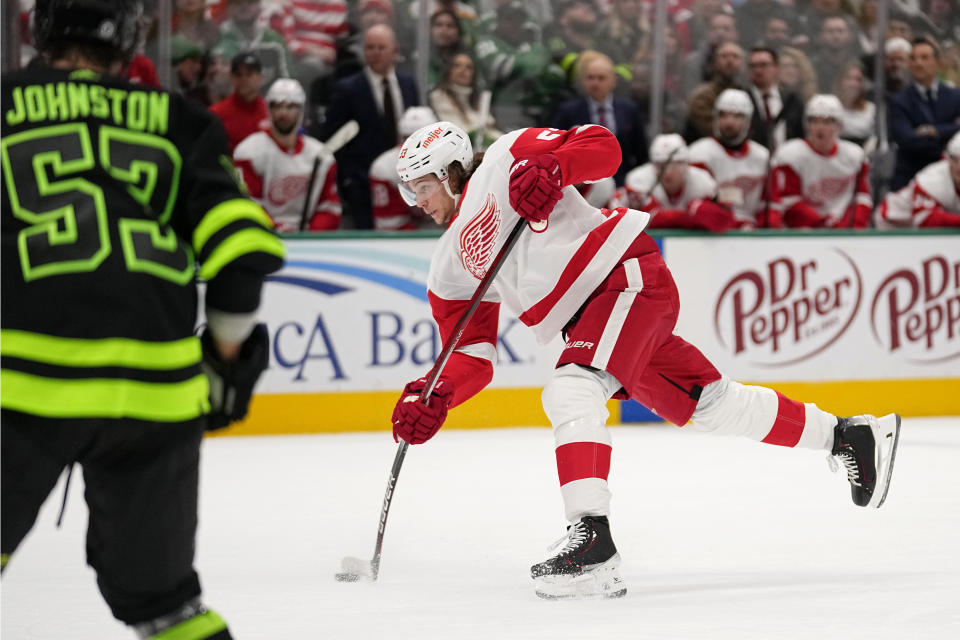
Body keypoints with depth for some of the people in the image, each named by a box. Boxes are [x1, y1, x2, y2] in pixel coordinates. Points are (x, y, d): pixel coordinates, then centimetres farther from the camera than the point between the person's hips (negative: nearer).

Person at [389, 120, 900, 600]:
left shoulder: (505, 160, -2)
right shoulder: (450, 265, 19)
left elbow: (602, 147, -10)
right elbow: (471, 355, 14)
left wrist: (549, 169, -28)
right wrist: (432, 398, -4)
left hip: (626, 271, -9)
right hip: (592, 316, 9)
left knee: (571, 391, -26)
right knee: (711, 403, 10)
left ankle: (592, 539, -37)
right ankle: (847, 435, 21)